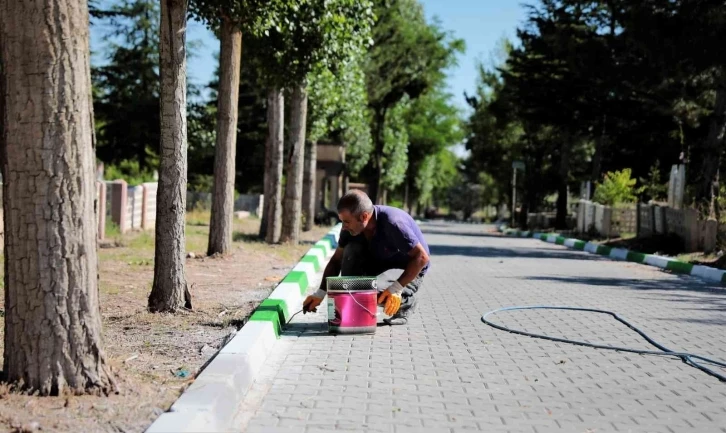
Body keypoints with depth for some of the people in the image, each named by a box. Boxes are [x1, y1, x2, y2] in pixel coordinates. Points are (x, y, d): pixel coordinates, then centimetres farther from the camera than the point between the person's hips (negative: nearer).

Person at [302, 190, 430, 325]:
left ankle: (406, 301, 3)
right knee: (351, 250, -21)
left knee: (386, 297, -33)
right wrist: (320, 294, -11)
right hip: (381, 261, 6)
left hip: (411, 270, -6)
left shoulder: (393, 223, -35)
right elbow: (336, 260, -4)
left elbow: (422, 257, -31)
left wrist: (396, 288, -37)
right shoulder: (351, 227, -15)